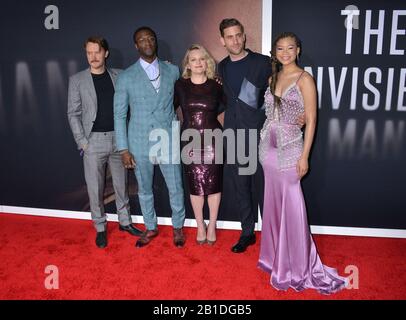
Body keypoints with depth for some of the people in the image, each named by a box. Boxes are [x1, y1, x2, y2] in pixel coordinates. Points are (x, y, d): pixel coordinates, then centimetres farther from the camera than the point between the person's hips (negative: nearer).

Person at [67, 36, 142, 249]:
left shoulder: (118, 76, 6)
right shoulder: (77, 80, 2)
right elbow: (73, 114, 1)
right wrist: (82, 141, -6)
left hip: (118, 138, 2)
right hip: (93, 141, -1)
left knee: (121, 184, 12)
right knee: (95, 188, 4)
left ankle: (125, 222, 26)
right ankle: (100, 228, 18)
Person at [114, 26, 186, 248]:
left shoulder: (172, 71, 3)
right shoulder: (126, 77, -2)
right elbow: (119, 115, -1)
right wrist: (123, 149, -4)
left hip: (168, 141, 1)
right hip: (140, 143, 0)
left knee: (175, 188, 8)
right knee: (144, 190, 14)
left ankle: (178, 227, 31)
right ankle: (151, 228, 35)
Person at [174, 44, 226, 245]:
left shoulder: (216, 86, 1)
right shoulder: (180, 85, 1)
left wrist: (222, 124, 8)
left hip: (213, 140, 0)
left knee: (213, 184, 4)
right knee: (195, 185, 7)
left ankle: (212, 225, 21)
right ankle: (200, 225, 24)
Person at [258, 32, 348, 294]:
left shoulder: (304, 79, -6)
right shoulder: (273, 77, 12)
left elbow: (311, 120, -9)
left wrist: (304, 157, -13)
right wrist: (265, 143, 3)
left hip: (290, 147, -5)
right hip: (268, 145, 6)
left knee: (291, 206, 0)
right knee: (274, 202, 13)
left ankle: (297, 265, 16)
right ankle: (276, 256, 29)